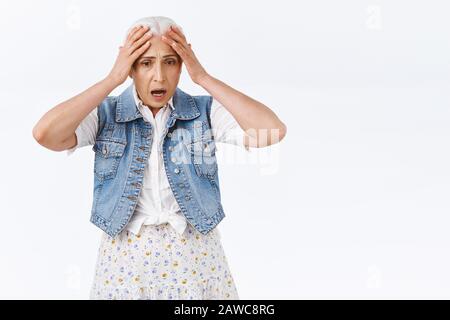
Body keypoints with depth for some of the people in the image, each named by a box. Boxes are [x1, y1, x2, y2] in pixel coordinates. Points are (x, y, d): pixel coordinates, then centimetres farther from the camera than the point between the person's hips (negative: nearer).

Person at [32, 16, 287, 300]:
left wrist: (203, 78, -18)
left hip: (195, 253, 1)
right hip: (126, 254, 0)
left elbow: (273, 132, -19)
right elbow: (45, 134, -22)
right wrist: (112, 79, -19)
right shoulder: (104, 114, -5)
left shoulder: (205, 111, -4)